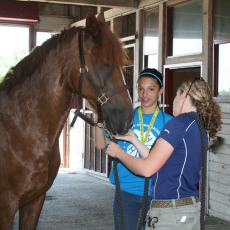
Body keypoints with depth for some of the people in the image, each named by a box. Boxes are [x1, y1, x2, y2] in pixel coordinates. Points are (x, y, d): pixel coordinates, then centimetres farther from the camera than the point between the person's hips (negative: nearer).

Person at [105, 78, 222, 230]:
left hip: (170, 212, -8)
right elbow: (158, 159, 13)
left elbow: (147, 169, -16)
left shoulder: (180, 123, -15)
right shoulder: (202, 129, 11)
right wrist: (133, 139, 15)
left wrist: (119, 153, -1)